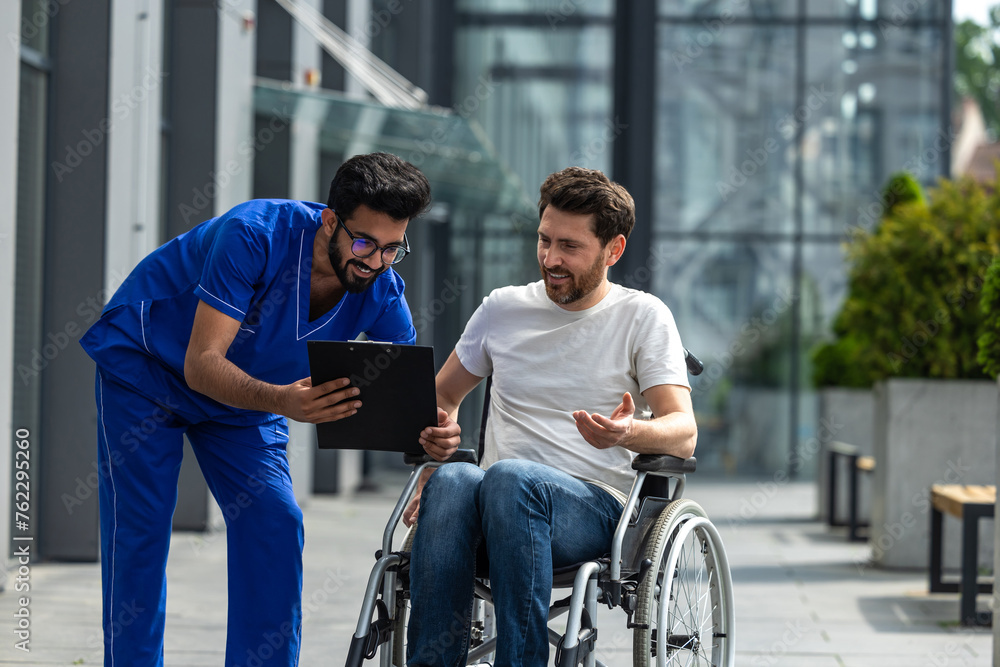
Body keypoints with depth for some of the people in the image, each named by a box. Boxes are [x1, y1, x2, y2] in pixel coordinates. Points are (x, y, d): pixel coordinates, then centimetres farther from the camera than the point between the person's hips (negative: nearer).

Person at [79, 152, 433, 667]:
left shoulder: (380, 291, -20)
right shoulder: (253, 234, -36)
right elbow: (202, 364, -38)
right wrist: (282, 401, -57)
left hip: (246, 391, 5)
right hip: (143, 363, -5)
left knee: (274, 524, -9)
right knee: (139, 528, -11)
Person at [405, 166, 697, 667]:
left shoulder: (642, 316, 8)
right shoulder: (502, 309, 17)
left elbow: (683, 434, -2)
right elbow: (441, 397, 28)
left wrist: (629, 433, -25)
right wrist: (435, 430, 3)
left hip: (596, 506, -3)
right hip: (500, 505, 3)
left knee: (511, 476, -38)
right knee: (451, 480, -35)